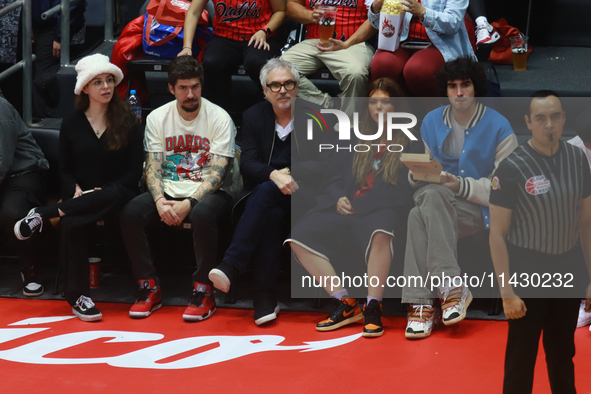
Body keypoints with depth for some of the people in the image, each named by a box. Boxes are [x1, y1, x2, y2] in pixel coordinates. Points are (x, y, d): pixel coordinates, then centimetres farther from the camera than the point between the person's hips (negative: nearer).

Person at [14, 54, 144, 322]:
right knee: (72, 224, -35)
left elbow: (135, 170, 0)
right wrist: (76, 191, -11)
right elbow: (65, 170, 11)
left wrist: (103, 192, -13)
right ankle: (77, 296, -27)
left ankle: (44, 214, -26)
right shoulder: (72, 124, 10)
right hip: (80, 197, 1)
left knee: (113, 197, -40)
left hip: (115, 196, -1)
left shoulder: (128, 122, 5)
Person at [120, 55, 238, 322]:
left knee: (202, 214, -39)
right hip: (169, 191, 4)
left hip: (210, 193, -3)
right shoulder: (157, 118, 5)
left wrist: (188, 203, -25)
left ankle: (204, 292, -23)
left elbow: (216, 173, -12)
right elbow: (153, 168, 1)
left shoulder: (219, 118, -6)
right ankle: (149, 288, -11)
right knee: (130, 213, -24)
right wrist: (160, 201, -19)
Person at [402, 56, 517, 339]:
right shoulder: (431, 122, 13)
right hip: (438, 204, 4)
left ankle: (421, 304, -36)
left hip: (482, 210, -4)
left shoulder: (498, 127, -2)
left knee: (421, 215, -34)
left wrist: (461, 186, -18)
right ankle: (451, 288, -38)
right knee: (417, 215, -34)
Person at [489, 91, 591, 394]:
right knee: (521, 358, 4)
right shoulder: (512, 167, -14)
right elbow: (497, 234, -11)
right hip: (527, 277, -4)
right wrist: (507, 292, -14)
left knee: (563, 356, 18)